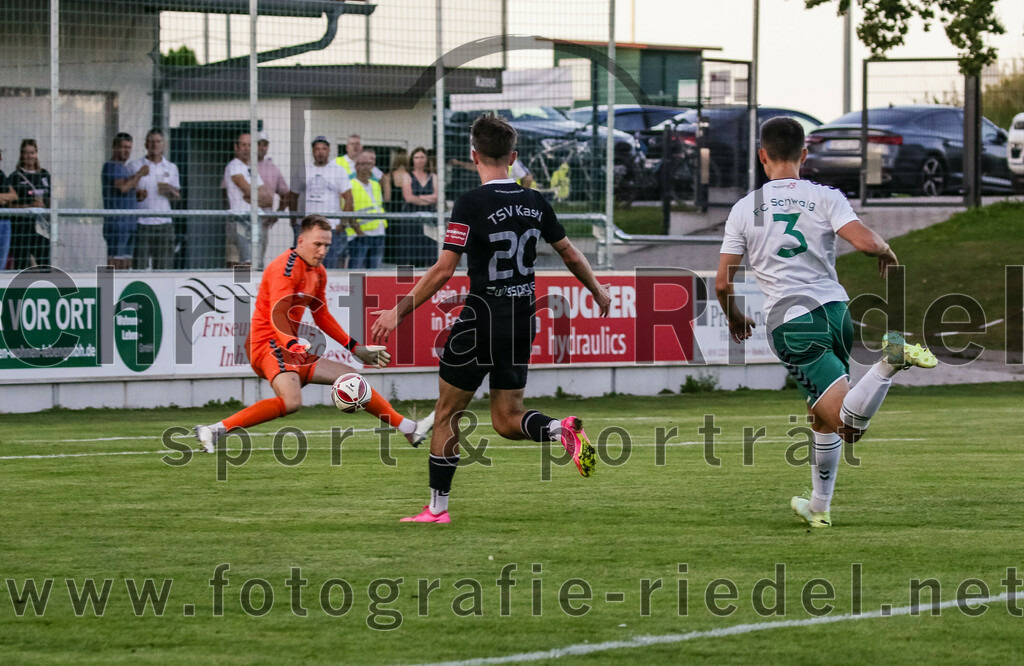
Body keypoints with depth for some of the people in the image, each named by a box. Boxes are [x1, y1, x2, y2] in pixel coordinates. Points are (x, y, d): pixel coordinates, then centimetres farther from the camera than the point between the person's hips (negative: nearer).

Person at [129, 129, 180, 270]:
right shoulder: (134, 167, 4)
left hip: (164, 223, 3)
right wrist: (136, 196, -16)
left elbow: (177, 196, 15)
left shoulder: (171, 168, 12)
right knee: (139, 264, -8)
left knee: (163, 265, -1)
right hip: (141, 223, -3)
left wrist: (170, 191, -8)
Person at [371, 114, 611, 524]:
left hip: (481, 321, -5)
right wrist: (597, 290, 32)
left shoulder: (471, 205, -13)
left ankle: (437, 507, 13)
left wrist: (400, 311, -10)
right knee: (507, 420, 13)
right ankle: (563, 430, -17)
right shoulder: (534, 203, 4)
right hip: (522, 323, 5)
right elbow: (569, 253, 15)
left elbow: (443, 270, -17)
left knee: (447, 413, 9)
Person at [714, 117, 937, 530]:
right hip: (834, 309, 3)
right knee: (822, 418, 24)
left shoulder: (745, 209, 3)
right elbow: (865, 242, -13)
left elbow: (722, 283, 4)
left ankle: (890, 362, -38)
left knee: (847, 425, -14)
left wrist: (734, 318, 24)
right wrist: (887, 252, 11)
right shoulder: (825, 197, 2)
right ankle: (819, 507, 29)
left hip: (789, 323, -3)